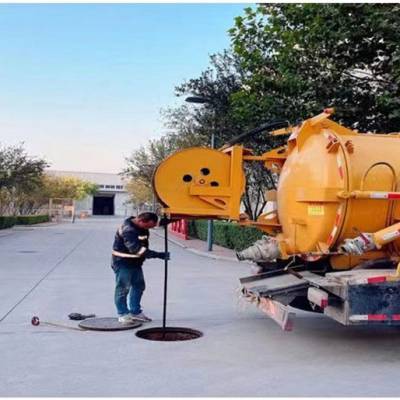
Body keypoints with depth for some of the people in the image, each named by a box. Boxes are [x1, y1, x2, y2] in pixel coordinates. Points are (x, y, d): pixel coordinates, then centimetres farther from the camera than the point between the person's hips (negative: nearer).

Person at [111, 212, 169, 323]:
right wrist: (158, 255, -41)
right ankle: (123, 314, 13)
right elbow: (136, 249, -37)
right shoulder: (128, 230, -28)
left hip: (135, 262, 9)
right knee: (123, 288, 0)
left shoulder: (142, 227, 1)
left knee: (139, 286, 13)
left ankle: (135, 312, 25)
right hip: (123, 263, -9)